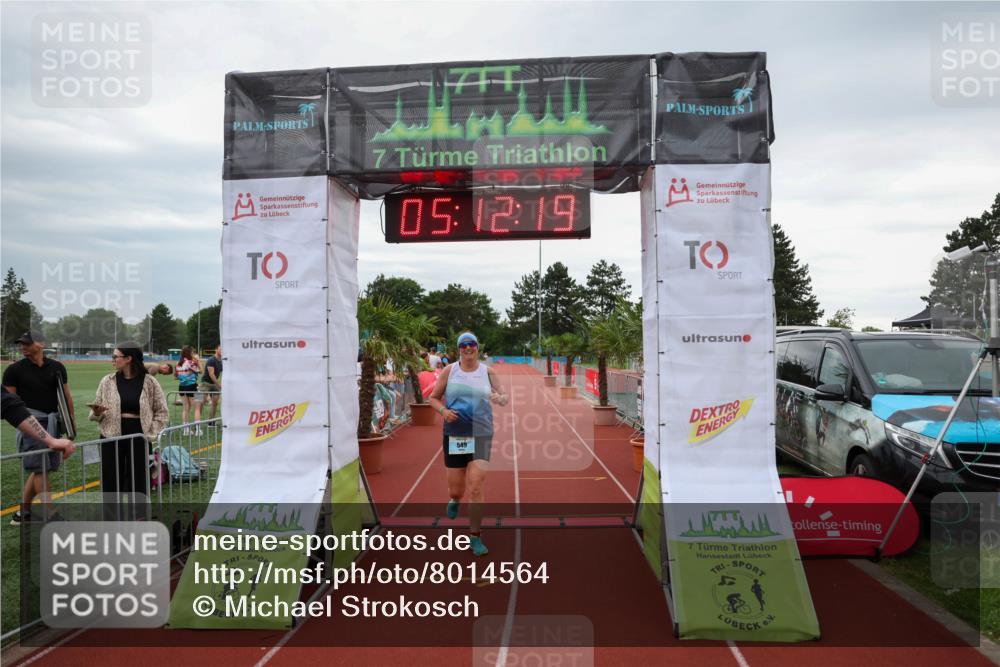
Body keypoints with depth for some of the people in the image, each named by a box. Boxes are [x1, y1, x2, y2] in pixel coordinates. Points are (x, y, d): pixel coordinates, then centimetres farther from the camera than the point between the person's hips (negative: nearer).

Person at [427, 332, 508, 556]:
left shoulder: (487, 371, 2)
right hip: (454, 435, 1)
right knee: (456, 489, 8)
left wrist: (500, 398, -19)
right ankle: (455, 500, 48)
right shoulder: (449, 371, 2)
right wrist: (443, 410, -12)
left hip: (481, 435, -1)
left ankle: (475, 537, 6)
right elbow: (433, 398, 8)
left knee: (475, 486, -12)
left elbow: (504, 396, 5)